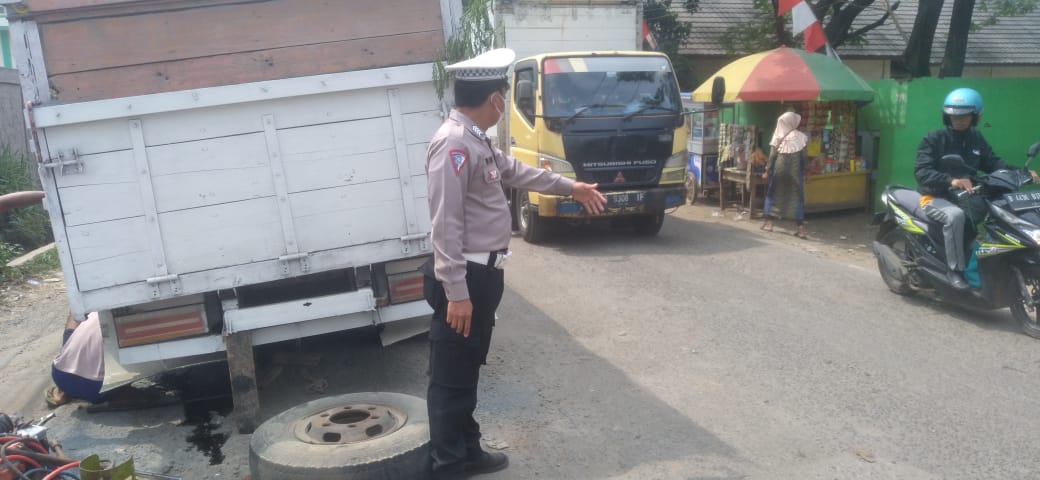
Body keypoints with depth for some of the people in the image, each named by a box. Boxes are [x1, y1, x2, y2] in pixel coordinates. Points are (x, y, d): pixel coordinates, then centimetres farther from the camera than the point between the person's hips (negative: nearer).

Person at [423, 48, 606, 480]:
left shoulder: (477, 141, 12)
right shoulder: (453, 145, -21)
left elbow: (513, 170, 29)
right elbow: (446, 225, -24)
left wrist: (570, 186, 37)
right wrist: (456, 293, -25)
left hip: (483, 274, 11)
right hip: (465, 278, -11)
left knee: (468, 371, 20)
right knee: (451, 378, 0)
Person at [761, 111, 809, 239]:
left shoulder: (778, 137, -3)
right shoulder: (800, 137, -3)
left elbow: (772, 156, -4)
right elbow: (804, 157, -1)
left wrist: (767, 171, 4)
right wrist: (804, 173, 8)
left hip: (779, 170, 0)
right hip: (795, 171, 0)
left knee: (773, 194, 14)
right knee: (797, 197, 4)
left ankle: (769, 222, 15)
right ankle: (801, 228, 0)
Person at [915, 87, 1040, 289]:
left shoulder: (976, 139, 12)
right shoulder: (933, 139, -8)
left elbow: (993, 162, 7)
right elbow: (921, 172, -20)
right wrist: (951, 181, -37)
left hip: (964, 196, 6)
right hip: (935, 197, -6)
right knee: (956, 215, -37)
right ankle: (956, 270, -27)